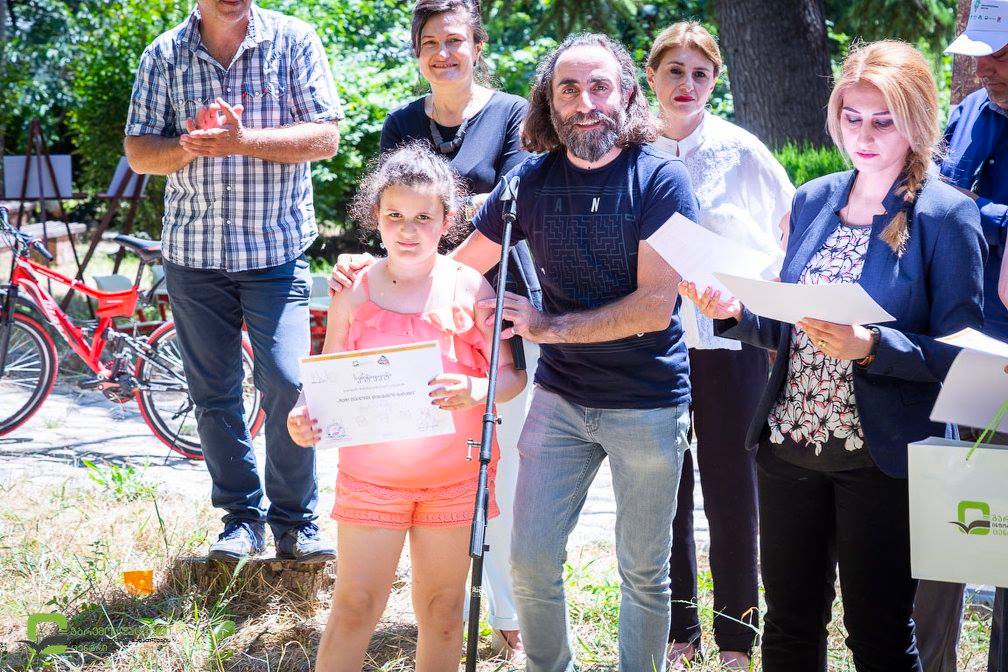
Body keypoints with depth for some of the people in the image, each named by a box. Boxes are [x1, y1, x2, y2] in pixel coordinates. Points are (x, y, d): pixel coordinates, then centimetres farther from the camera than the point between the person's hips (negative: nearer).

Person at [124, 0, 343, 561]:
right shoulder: (164, 56, 5)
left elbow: (325, 137, -7)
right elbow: (139, 153, 4)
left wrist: (243, 140, -20)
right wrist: (187, 146, -17)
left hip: (276, 248, -2)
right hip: (193, 250, 2)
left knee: (288, 383, -9)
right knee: (213, 393, 6)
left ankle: (295, 523, 5)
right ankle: (242, 519, 19)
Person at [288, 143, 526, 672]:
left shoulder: (469, 288, -4)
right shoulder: (354, 292, -1)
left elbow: (511, 373, -4)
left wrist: (476, 390, -26)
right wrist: (306, 417, -14)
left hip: (454, 477, 0)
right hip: (371, 473, 0)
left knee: (442, 608, 9)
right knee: (355, 606, -1)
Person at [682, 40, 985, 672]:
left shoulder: (945, 216, -8)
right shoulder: (813, 201, 9)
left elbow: (959, 353, -11)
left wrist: (870, 348, -26)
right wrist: (735, 311, -4)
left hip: (882, 457, -5)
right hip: (790, 445, 5)